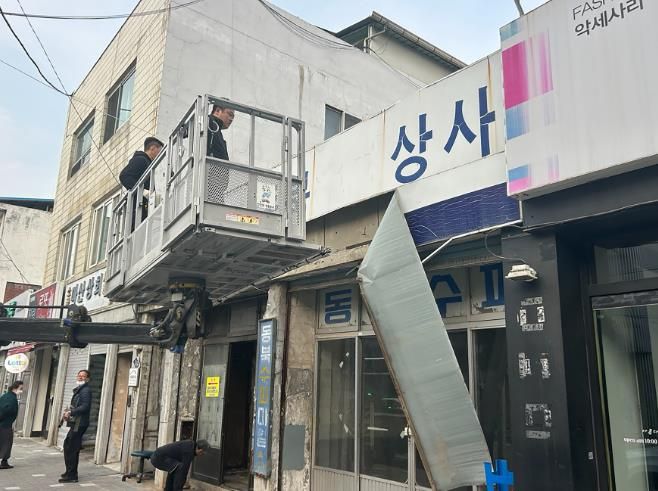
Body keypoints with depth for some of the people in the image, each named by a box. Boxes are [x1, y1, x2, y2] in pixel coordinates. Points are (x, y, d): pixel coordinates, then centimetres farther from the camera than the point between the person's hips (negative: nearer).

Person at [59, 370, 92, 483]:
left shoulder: (86, 390, -11)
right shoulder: (79, 389, 18)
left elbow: (85, 407, -22)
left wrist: (70, 412, -20)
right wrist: (68, 412, 5)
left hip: (79, 424, -10)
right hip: (76, 423, 10)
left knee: (72, 449, -8)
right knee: (68, 445, 18)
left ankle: (72, 476, -1)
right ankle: (70, 472, 30)